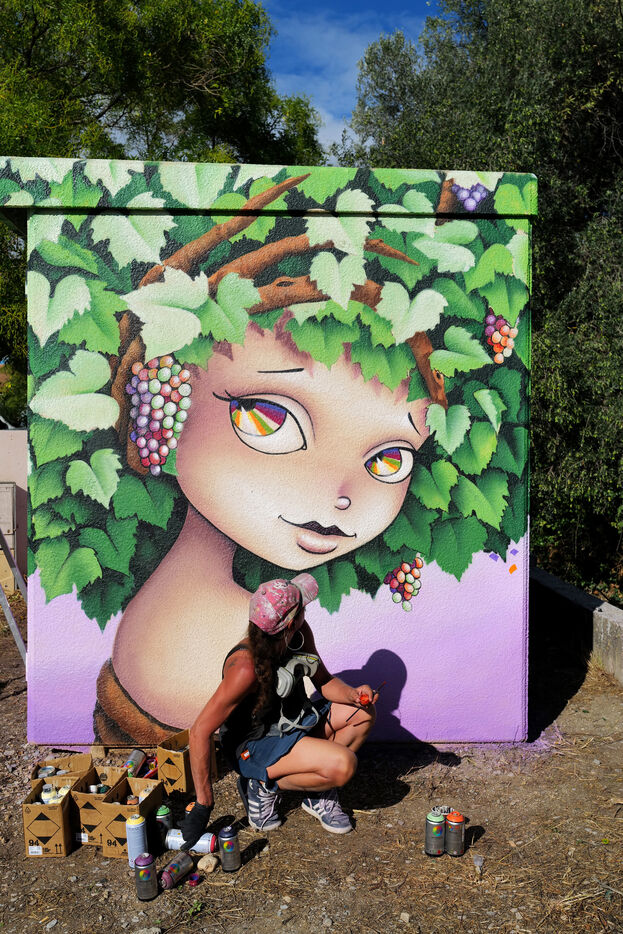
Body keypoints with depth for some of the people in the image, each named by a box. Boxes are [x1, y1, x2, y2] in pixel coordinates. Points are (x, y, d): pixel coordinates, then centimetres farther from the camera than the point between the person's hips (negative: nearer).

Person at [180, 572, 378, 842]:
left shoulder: (300, 633, -11)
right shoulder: (247, 667, -33)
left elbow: (324, 681, 5)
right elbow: (199, 732, -31)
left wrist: (352, 694, -17)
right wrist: (204, 805, -29)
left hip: (290, 724, 8)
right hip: (253, 745, -8)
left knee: (363, 714, 3)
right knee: (343, 764, -25)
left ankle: (318, 793, 10)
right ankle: (266, 785, -3)